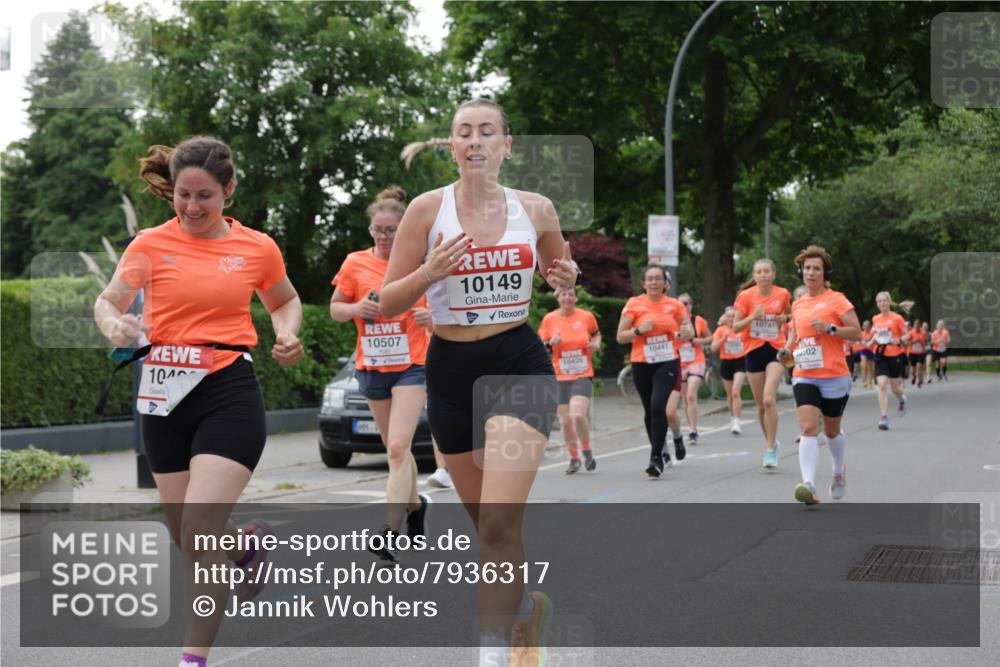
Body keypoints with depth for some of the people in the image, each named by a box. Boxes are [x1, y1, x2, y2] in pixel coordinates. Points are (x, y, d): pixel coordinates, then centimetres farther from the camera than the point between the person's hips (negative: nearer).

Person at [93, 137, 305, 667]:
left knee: (200, 532, -15)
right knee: (187, 538, 12)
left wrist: (286, 334, -1)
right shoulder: (151, 245, 1)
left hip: (230, 393, -3)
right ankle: (248, 542, 47)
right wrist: (115, 324, -29)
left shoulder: (257, 248, 2)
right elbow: (108, 301, -6)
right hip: (165, 396, 3)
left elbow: (286, 301, 20)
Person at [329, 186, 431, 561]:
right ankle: (415, 503, 39)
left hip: (411, 366, -3)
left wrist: (431, 317, -14)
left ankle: (391, 531, -18)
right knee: (396, 448, 14)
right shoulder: (355, 263, 2)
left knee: (398, 447, -15)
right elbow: (335, 308, 8)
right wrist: (356, 309, -13)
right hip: (372, 367, 3)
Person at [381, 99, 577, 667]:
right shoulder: (428, 209, -2)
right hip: (452, 369, 2)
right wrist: (430, 271, -20)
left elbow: (559, 271, 19)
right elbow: (387, 304, -2)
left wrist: (566, 279, -4)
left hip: (519, 365, -1)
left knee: (499, 522, -17)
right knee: (487, 522, 13)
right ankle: (528, 605, 42)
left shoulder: (537, 209, 2)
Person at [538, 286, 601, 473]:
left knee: (578, 414, -20)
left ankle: (587, 452, 3)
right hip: (559, 378, 2)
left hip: (583, 376, -2)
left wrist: (596, 344, -2)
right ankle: (574, 458, 22)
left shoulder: (586, 316, 0)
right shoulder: (549, 319, 0)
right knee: (565, 420, 2)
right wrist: (551, 343, -13)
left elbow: (596, 333, 19)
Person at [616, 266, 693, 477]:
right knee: (650, 410, 12)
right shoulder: (634, 304, -2)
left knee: (658, 406, -19)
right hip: (642, 364, 1)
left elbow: (690, 332, 13)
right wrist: (639, 330, -17)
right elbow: (620, 337, -1)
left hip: (667, 363, -1)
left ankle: (656, 457, -15)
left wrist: (685, 332, -10)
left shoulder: (674, 305, 2)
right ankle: (662, 451, 33)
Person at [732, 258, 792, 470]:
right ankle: (771, 442, 31)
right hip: (754, 351, 1)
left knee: (769, 399, -18)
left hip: (776, 350, -1)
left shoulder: (783, 294, 0)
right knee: (761, 404, 8)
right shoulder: (746, 296, -4)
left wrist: (784, 318, -2)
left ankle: (770, 450, -12)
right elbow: (735, 327, -4)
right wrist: (753, 316, -20)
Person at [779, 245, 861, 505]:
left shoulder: (836, 300, -5)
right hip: (804, 376, 3)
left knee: (832, 430, 14)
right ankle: (809, 485, -27)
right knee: (808, 428, -16)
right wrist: (788, 348, 6)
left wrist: (829, 328, -22)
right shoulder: (797, 304, 10)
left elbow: (856, 332, -8)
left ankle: (839, 470, 43)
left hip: (834, 377, -3)